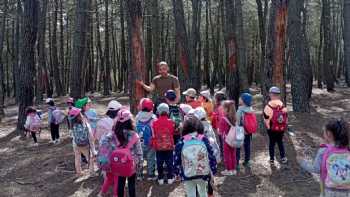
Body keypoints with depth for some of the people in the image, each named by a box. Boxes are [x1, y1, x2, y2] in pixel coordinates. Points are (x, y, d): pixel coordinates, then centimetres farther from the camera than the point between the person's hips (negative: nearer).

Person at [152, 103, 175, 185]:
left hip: (158, 146, 0)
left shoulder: (155, 123, -10)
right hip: (169, 146, 0)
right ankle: (170, 178, 16)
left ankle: (160, 178, 15)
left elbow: (153, 135, -2)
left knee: (159, 163, 10)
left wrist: (153, 144, 12)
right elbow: (172, 133, 4)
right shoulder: (171, 122, -9)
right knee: (169, 162, 11)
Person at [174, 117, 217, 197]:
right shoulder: (203, 139, -4)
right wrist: (213, 170, 7)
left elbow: (177, 158, -2)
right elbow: (211, 156, -2)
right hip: (203, 173, 2)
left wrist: (177, 172, 10)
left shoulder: (182, 141, -7)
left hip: (188, 175, -2)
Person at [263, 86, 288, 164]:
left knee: (272, 143, 10)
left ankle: (272, 159, 17)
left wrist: (267, 126, 4)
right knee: (280, 142, 19)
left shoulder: (268, 106, -17)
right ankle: (283, 158, 20)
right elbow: (286, 117, 2)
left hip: (272, 129, -3)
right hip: (281, 128, 3)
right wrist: (284, 126, 14)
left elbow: (266, 119, -13)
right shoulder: (282, 105, -5)